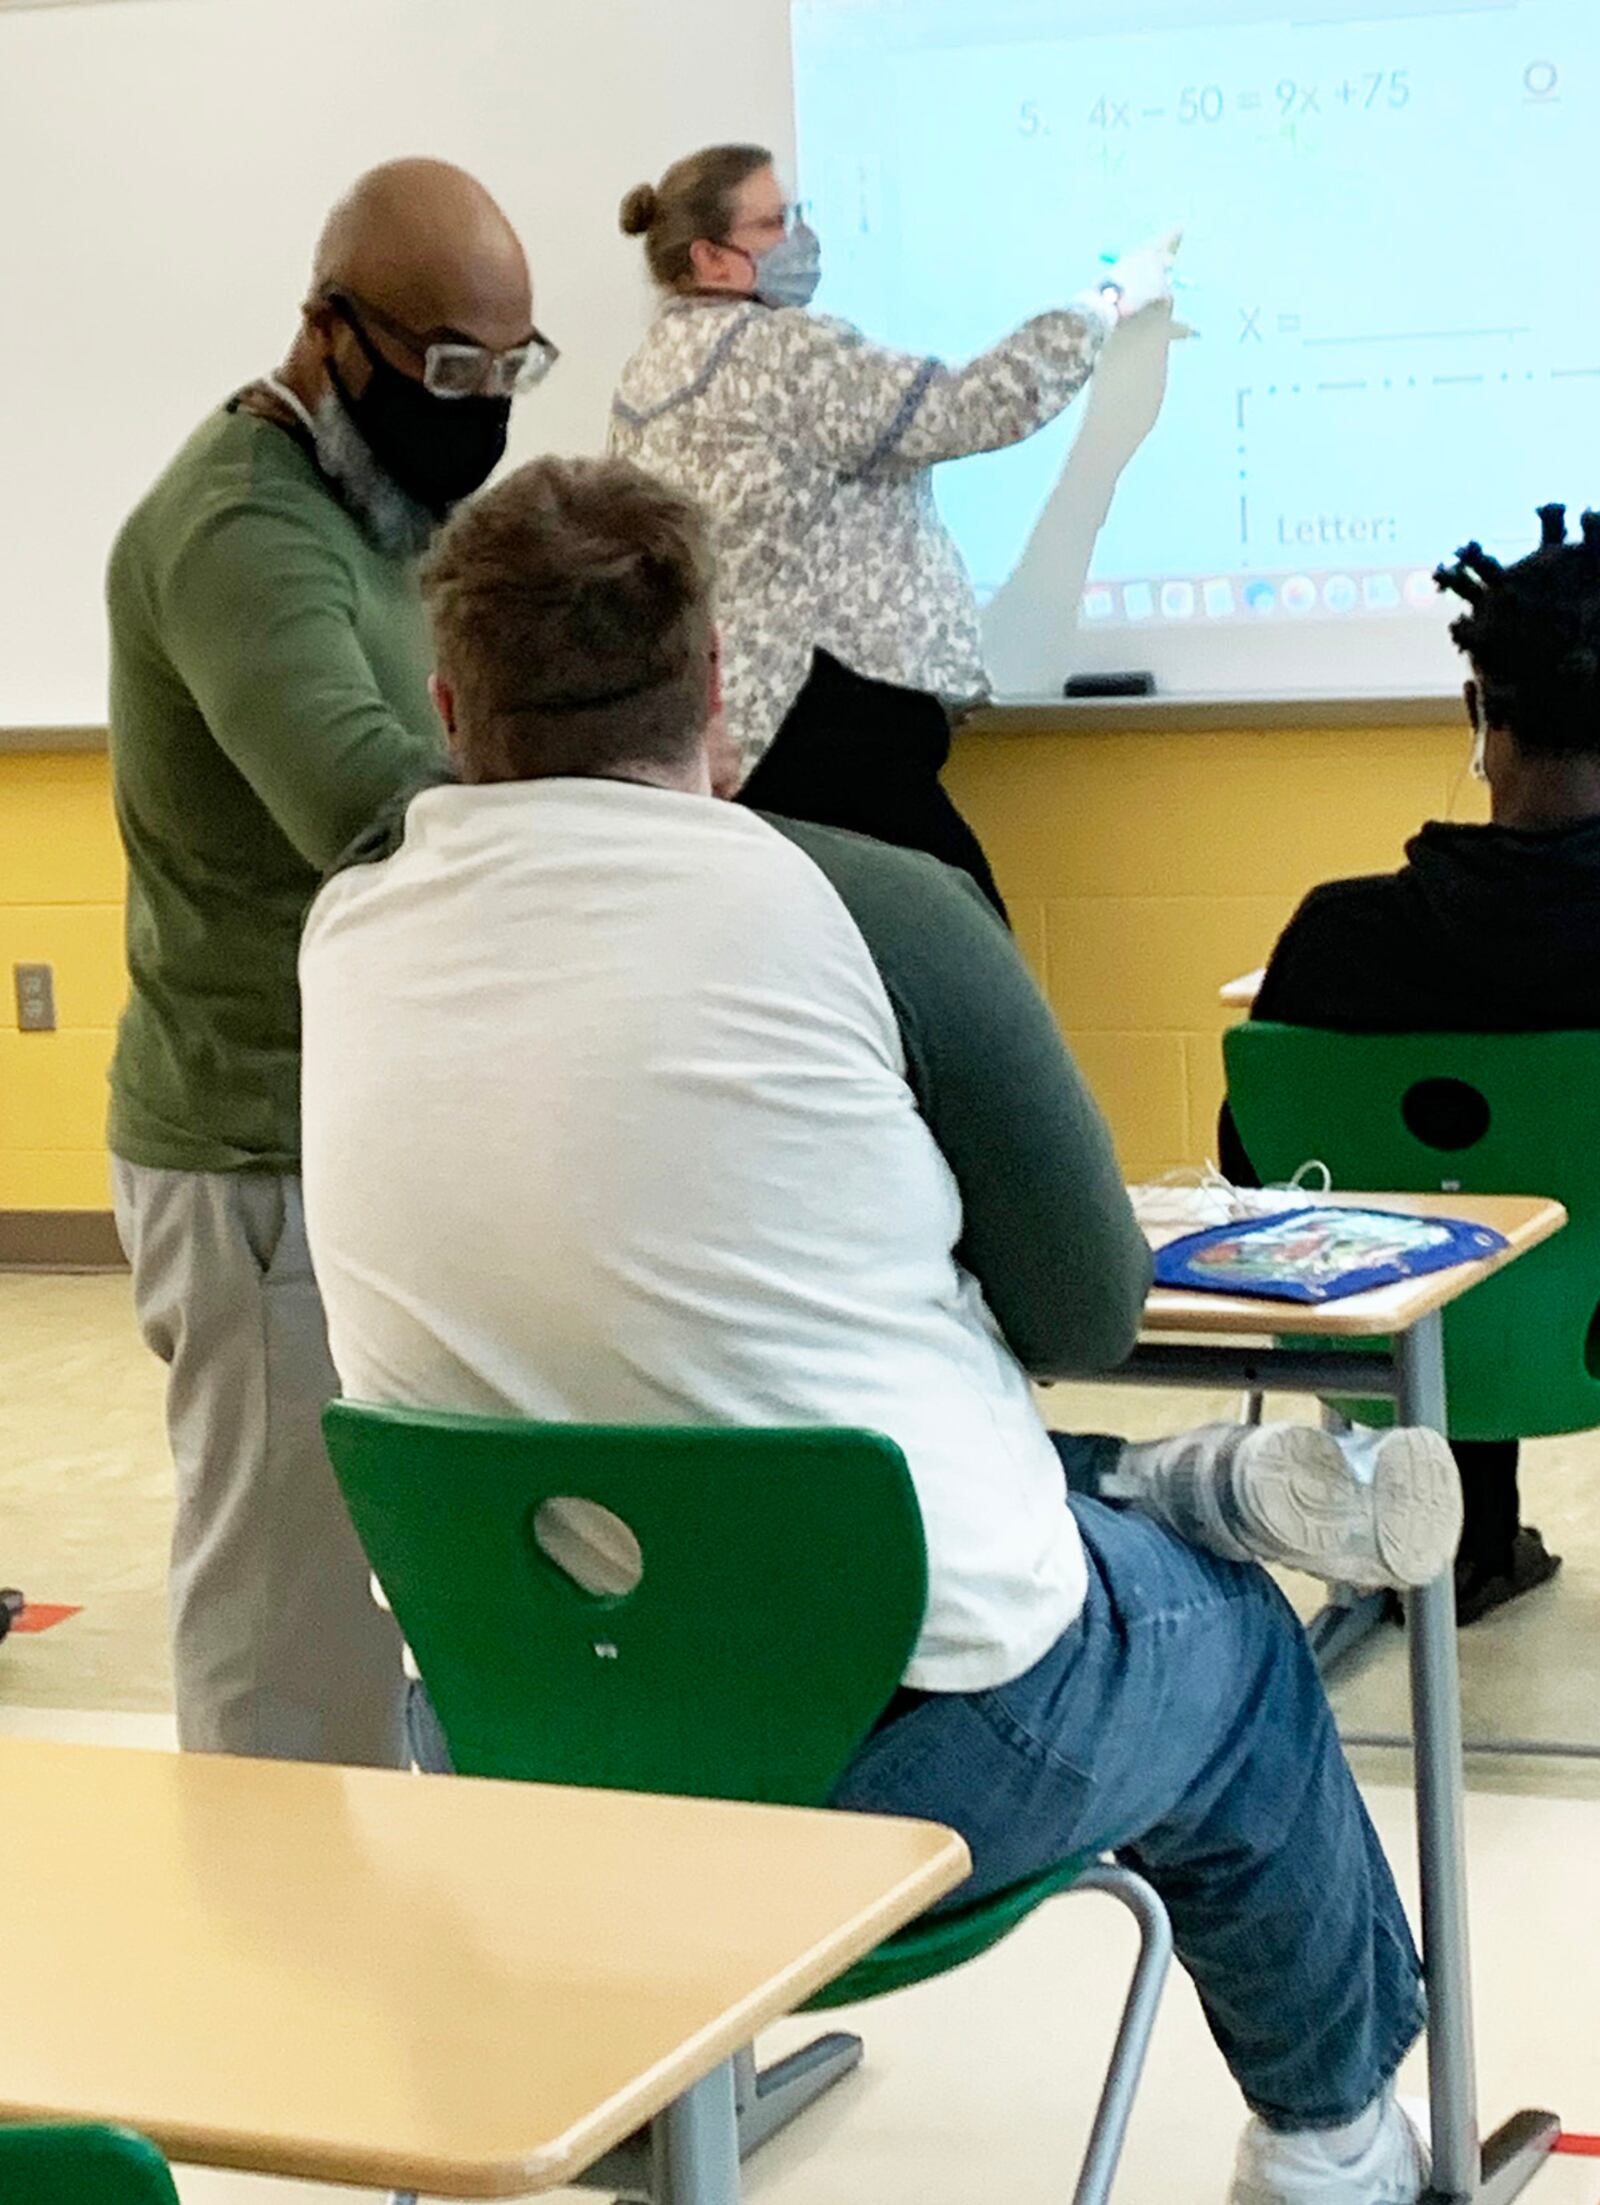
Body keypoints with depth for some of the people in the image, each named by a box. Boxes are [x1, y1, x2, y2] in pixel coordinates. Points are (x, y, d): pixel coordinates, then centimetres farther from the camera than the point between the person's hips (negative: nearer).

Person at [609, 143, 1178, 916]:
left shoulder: (659, 361, 17)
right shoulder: (776, 351, -13)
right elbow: (972, 408, -16)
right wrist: (1109, 301, -5)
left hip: (741, 719, 10)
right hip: (822, 721, -10)